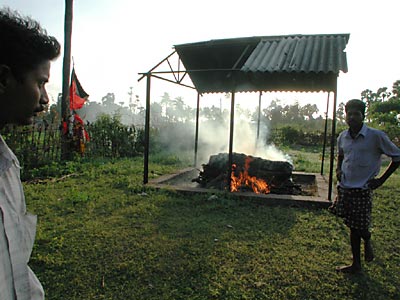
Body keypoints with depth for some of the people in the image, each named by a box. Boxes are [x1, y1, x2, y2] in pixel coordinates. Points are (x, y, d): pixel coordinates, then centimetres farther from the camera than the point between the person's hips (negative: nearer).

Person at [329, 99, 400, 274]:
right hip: (345, 187, 5)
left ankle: (367, 240, 39)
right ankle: (356, 264, 27)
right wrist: (338, 169, 7)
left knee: (359, 227, 1)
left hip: (363, 189, -4)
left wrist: (381, 179, -5)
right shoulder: (342, 137, 4)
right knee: (353, 226, 12)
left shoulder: (376, 136, -12)